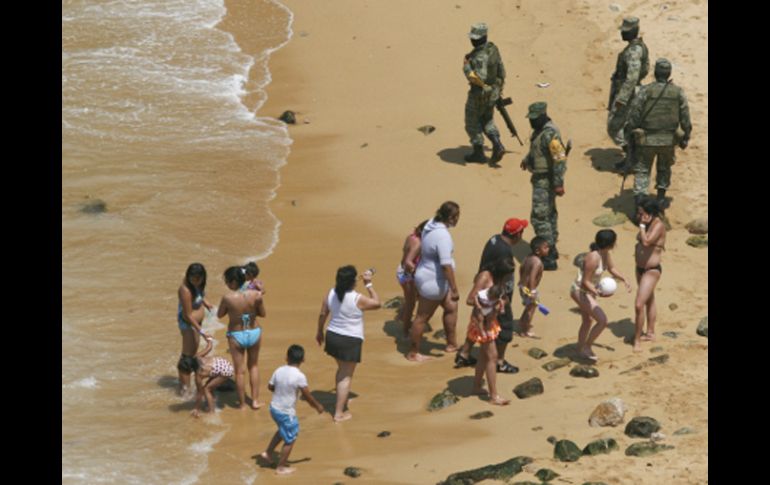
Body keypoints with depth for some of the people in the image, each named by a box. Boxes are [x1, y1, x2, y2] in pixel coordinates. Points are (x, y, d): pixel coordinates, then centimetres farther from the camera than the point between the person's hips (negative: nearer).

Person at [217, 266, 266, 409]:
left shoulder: (228, 298, -24)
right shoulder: (256, 295, -16)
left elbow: (219, 315, -8)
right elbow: (263, 313, -2)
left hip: (236, 335, -3)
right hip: (254, 332, 3)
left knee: (239, 371, 15)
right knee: (253, 366, 25)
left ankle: (242, 403, 26)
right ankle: (255, 400, 26)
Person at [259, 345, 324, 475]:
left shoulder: (279, 371, -5)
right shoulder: (299, 376, -21)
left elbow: (270, 386, 7)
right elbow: (307, 395, -15)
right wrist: (318, 406, 0)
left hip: (274, 407, 7)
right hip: (287, 413, -7)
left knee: (282, 431, 32)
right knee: (290, 440, 10)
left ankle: (268, 453, 38)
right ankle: (281, 467, 18)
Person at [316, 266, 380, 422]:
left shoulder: (332, 294, -5)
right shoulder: (357, 299, -21)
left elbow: (323, 314, 4)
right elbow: (377, 303, -6)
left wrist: (319, 331, 19)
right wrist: (369, 284, -2)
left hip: (333, 337, 6)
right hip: (350, 340, -6)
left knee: (342, 369, 28)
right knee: (346, 376, 3)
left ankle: (342, 400, 44)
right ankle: (339, 413, 2)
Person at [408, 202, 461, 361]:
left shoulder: (431, 225, -1)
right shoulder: (443, 236, -29)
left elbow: (422, 250, 14)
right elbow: (446, 265, -31)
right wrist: (454, 289, -25)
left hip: (426, 275, 10)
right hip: (433, 281, -10)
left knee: (451, 307, 20)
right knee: (422, 317, 5)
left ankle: (451, 344, 33)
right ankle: (413, 353, 19)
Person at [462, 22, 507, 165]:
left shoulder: (480, 56, -28)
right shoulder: (492, 49, 0)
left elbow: (480, 78, -37)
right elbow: (501, 70, 10)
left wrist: (467, 68, -26)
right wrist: (499, 89, 21)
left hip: (480, 93, -9)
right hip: (493, 92, 9)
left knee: (472, 122, 10)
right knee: (487, 120, 22)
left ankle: (478, 153, 18)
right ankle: (497, 145, 5)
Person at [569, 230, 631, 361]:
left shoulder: (605, 254, -6)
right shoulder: (593, 258, -33)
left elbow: (611, 268, 14)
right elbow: (585, 282, -30)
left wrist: (624, 280, 8)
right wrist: (596, 292, -45)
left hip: (589, 290, 10)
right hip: (580, 291, -10)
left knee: (587, 321, 25)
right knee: (602, 321, -13)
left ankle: (581, 350, 44)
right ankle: (586, 347, 3)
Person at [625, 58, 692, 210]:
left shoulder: (646, 90, -10)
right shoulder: (678, 92, -3)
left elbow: (634, 114, -10)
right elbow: (685, 117, -1)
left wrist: (631, 134, 1)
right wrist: (686, 136, 10)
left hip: (647, 140, -2)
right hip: (668, 140, 2)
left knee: (642, 170, 4)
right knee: (664, 169, 23)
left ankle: (639, 199, -10)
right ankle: (661, 199, 27)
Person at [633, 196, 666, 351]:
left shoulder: (659, 225, -22)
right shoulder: (647, 224, 3)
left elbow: (646, 241, -35)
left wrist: (642, 225, -25)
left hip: (652, 271, -10)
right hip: (640, 268, 10)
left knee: (639, 305, -14)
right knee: (649, 301, 23)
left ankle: (637, 339, -5)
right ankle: (650, 333, 36)